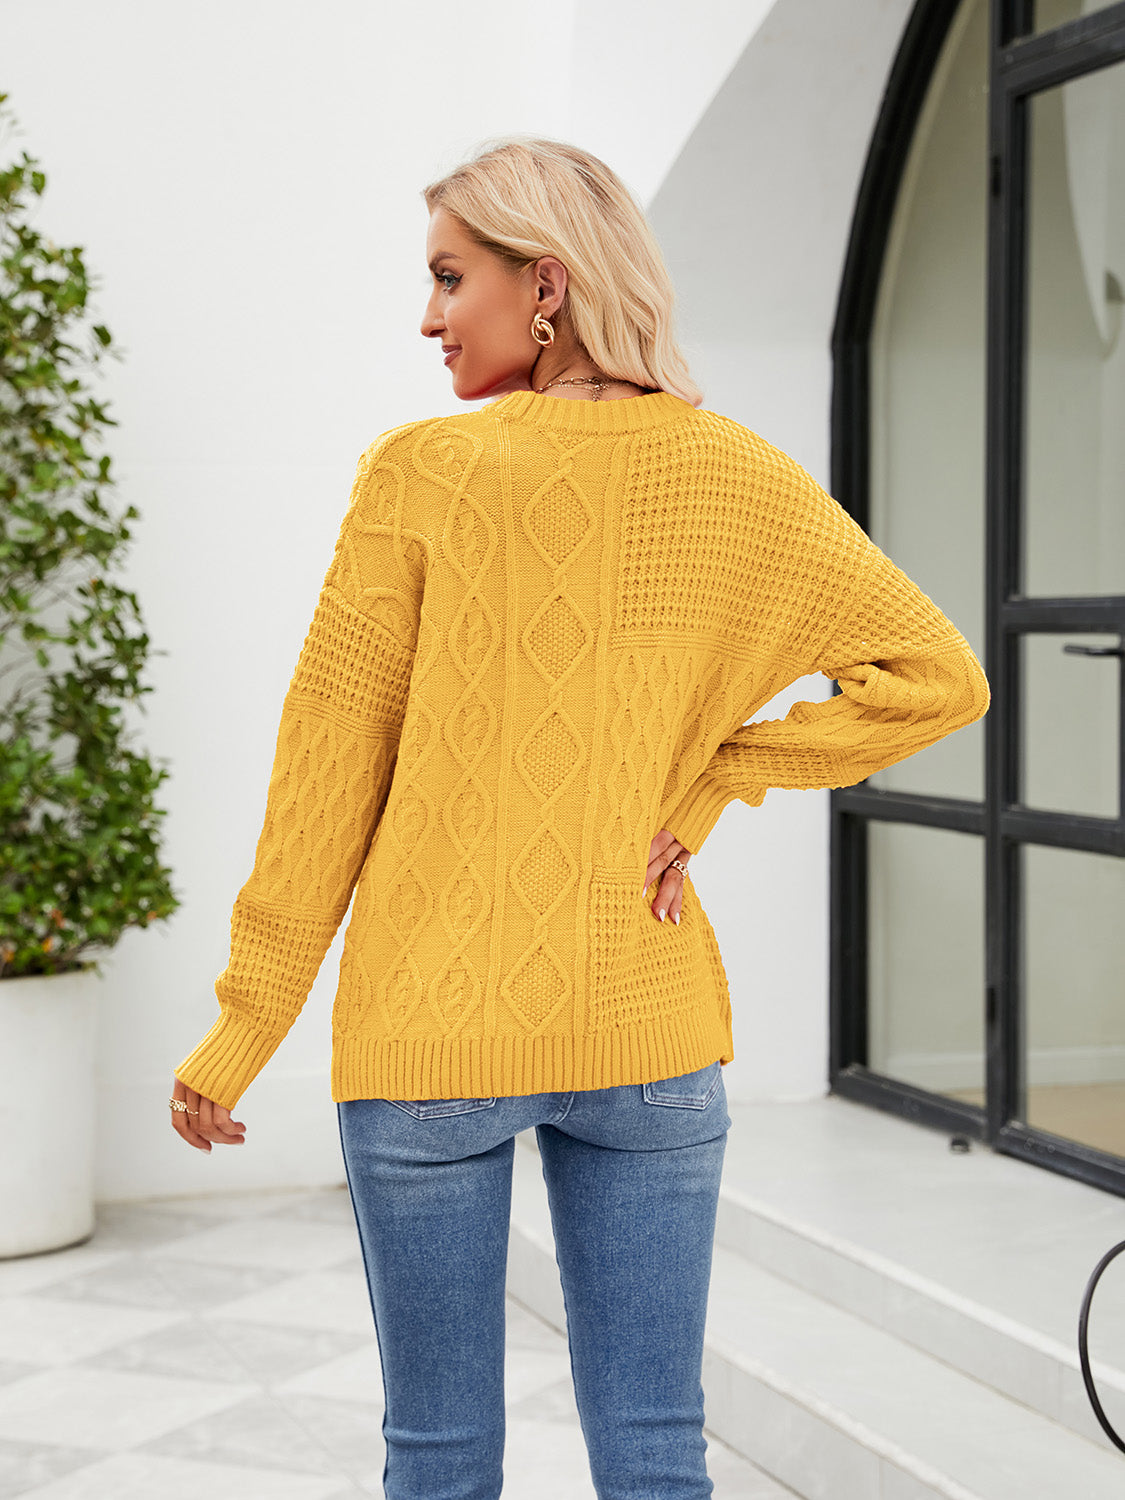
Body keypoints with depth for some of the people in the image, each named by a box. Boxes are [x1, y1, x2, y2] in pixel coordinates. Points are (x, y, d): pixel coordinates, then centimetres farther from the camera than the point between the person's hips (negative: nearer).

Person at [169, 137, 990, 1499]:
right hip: (646, 1029, 3)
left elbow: (330, 763, -6)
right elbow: (937, 678, 1)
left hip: (430, 1028, -2)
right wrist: (710, 783, 1)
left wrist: (242, 1027, 1)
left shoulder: (421, 475, -9)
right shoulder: (743, 482, 0)